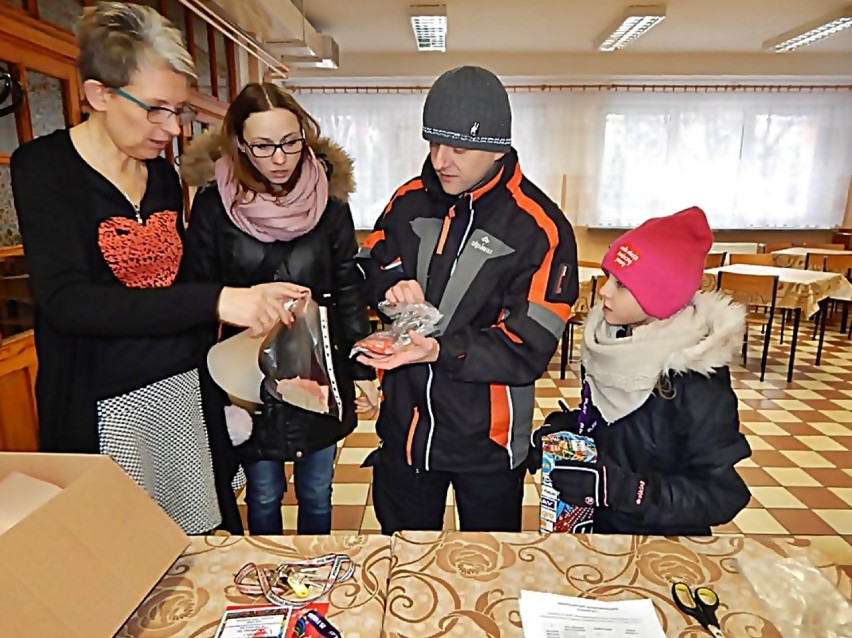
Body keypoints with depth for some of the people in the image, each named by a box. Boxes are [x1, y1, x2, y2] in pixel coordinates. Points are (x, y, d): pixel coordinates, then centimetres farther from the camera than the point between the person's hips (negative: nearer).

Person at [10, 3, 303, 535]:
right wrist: (215, 301, -31)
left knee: (199, 544, 12)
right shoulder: (44, 168, -9)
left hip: (183, 392, 5)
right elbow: (66, 301, -22)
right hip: (102, 409, -4)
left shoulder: (164, 176, 8)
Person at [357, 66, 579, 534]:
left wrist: (441, 351, -33)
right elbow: (368, 266, 10)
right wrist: (390, 286, -14)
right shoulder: (410, 200, -2)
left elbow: (528, 350, -20)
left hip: (486, 438, -4)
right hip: (403, 423, 4)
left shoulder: (539, 228, -18)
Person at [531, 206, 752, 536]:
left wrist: (616, 487, -32)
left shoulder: (697, 381, -27)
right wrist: (563, 428, -10)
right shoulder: (611, 338, -9)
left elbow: (721, 494, -23)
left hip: (662, 547, -5)